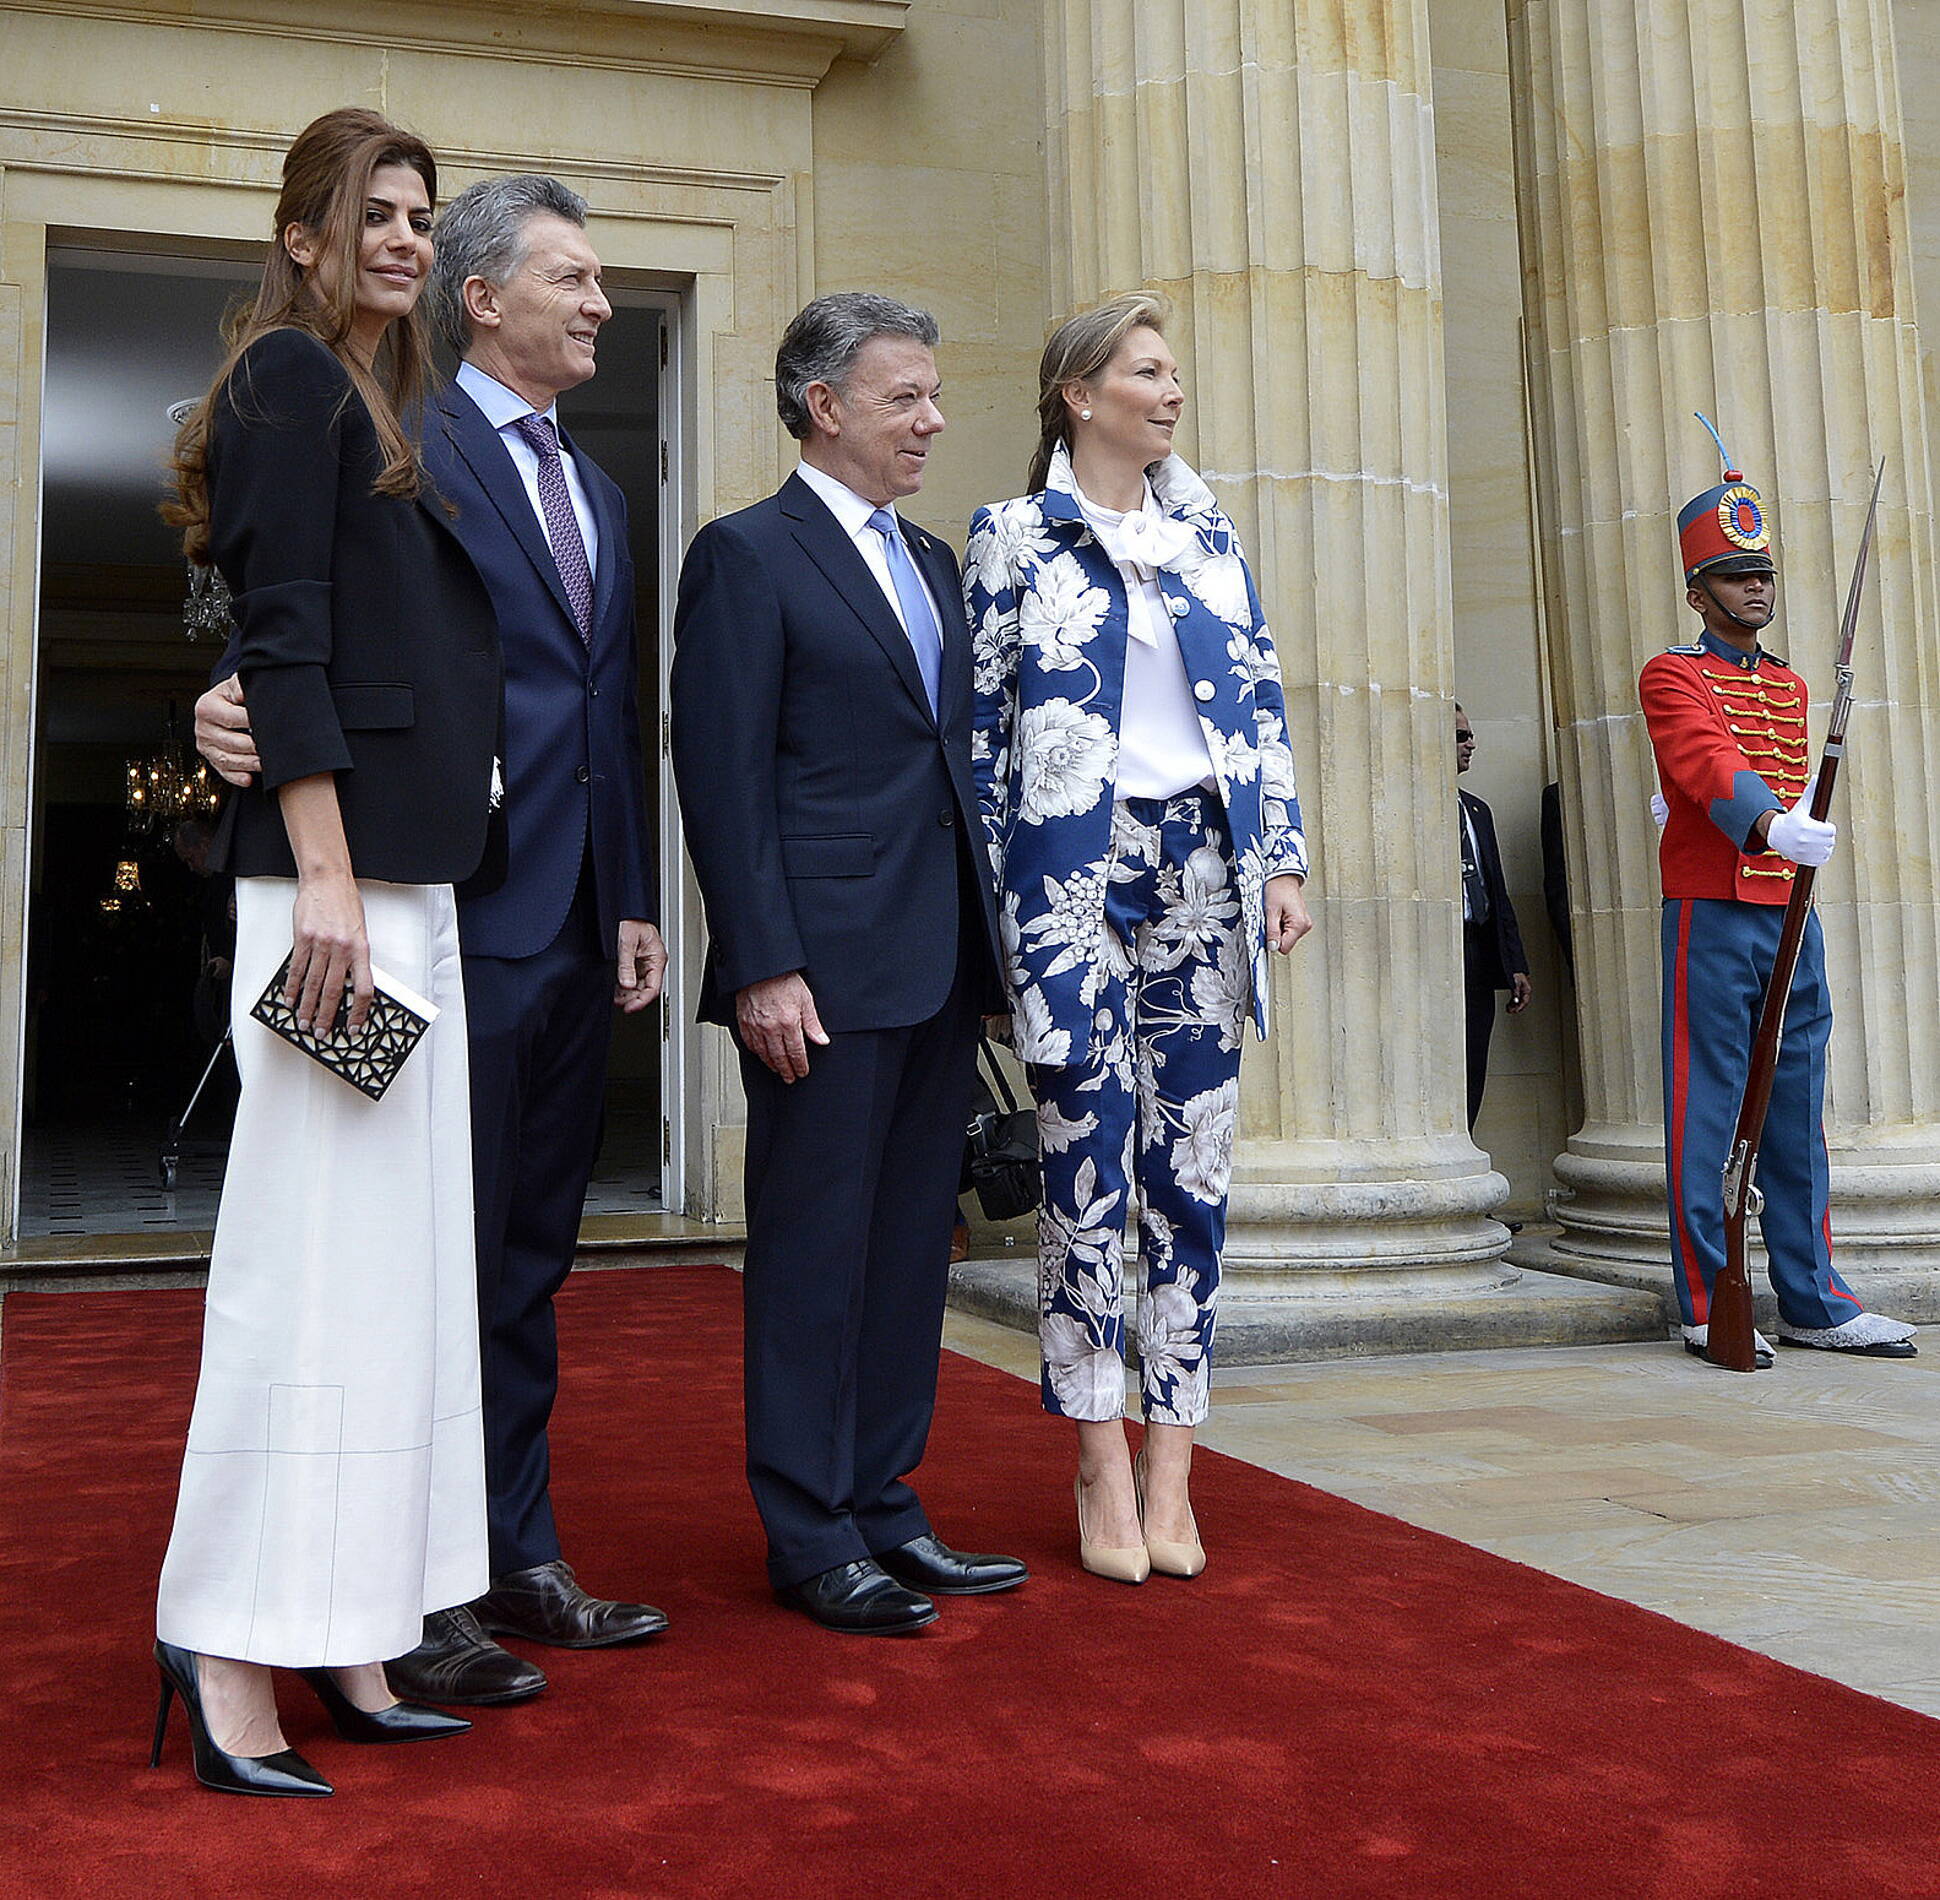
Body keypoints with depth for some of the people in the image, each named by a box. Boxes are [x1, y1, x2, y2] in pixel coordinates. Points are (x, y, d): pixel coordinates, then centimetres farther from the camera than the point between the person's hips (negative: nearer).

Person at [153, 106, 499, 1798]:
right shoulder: (291, 375, -3)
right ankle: (229, 1649, 3)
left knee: (391, 1260, 9)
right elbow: (281, 633, -13)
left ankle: (345, 1641, 17)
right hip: (337, 869, -9)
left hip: (415, 879, 9)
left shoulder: (389, 405, 22)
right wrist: (326, 876, -19)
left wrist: (377, 883, 17)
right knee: (316, 1252, -7)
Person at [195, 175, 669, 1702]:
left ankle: (518, 1560, 26)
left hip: (576, 931, 8)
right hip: (462, 915, -8)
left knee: (531, 1256, 14)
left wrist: (635, 901, 14)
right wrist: (241, 705, -34)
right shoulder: (400, 449, -4)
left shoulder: (597, 490, 20)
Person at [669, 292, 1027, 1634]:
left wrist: (991, 939, 13)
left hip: (941, 966, 8)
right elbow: (724, 776, -10)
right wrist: (763, 966, -17)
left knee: (911, 1244, 12)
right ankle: (811, 1536, 10)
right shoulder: (748, 555, -4)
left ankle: (886, 1507, 22)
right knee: (815, 1246, 0)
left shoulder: (934, 563, 19)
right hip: (826, 966, -8)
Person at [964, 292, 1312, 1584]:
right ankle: (1105, 1467, 9)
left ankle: (1172, 1470, 11)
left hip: (1203, 868, 4)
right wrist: (983, 900, -3)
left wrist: (1285, 858, 5)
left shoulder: (1210, 533, 15)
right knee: (1086, 1169, -3)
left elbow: (1263, 704, 14)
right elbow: (981, 722, 1)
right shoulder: (1016, 537, 3)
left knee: (1193, 1170, 3)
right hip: (1072, 871, -3)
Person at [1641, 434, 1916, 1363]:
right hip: (1712, 913, -7)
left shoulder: (1790, 685, 20)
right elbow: (1707, 764, -20)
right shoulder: (1671, 676, -1)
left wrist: (1807, 819, 9)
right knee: (1706, 1111, -4)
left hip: (1791, 913, 7)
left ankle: (1812, 1301, 15)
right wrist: (1771, 826, -36)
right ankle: (1706, 1306, 1)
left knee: (1797, 1111, 9)